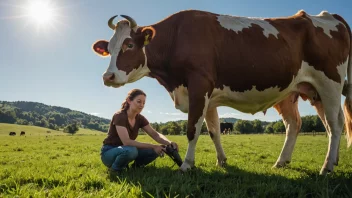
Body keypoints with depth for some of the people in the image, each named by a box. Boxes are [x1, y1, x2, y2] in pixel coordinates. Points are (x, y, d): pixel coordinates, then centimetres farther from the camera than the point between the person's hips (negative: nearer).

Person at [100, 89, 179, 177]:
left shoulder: (140, 118, -2)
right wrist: (153, 146, -36)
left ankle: (136, 166, 9)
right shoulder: (119, 116, -23)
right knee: (130, 150, -39)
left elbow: (155, 134, -8)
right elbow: (126, 142, -33)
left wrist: (169, 143, -29)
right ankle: (114, 169, -11)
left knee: (155, 151, -13)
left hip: (125, 151, 6)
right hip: (109, 153, -6)